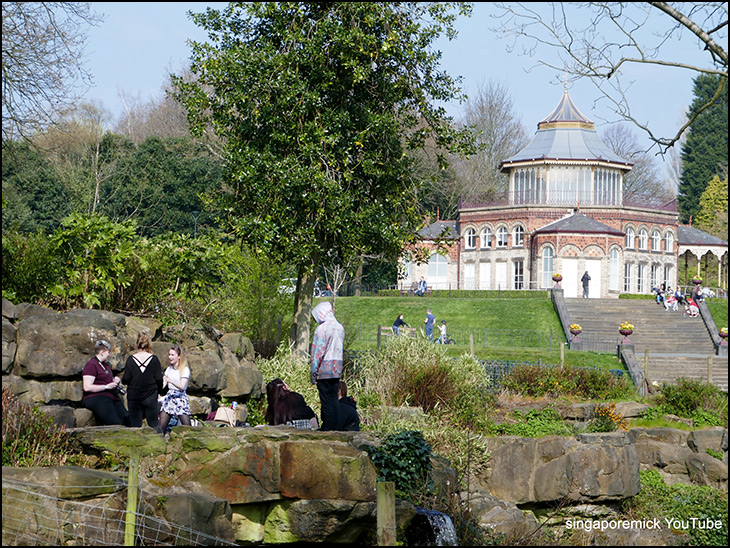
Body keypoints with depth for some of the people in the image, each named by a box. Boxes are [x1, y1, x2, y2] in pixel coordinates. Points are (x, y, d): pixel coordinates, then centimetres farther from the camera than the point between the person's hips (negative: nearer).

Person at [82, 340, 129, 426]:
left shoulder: (106, 365, 23)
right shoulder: (91, 365, -6)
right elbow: (87, 387, -16)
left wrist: (115, 380, 16)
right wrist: (106, 386, -16)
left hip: (112, 398, 9)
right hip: (96, 398, -9)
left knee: (127, 421, -12)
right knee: (117, 424, -25)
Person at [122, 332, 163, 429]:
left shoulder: (131, 359, -5)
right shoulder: (154, 359, -4)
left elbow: (125, 380, -7)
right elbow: (159, 379, -4)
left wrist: (122, 380, 16)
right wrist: (159, 391, 13)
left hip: (133, 397, 0)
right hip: (150, 397, 0)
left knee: (135, 426, 4)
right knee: (153, 425, 10)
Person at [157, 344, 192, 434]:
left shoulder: (185, 370, -6)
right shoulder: (169, 369, 13)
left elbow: (182, 386, -20)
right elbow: (163, 385, 8)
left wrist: (171, 380, -34)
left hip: (181, 399, -5)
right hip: (169, 398, 5)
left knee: (187, 429, -9)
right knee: (161, 426, -3)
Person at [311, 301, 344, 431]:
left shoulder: (321, 329, -13)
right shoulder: (340, 327, 9)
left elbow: (317, 353, -13)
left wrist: (313, 372, -8)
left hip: (324, 369, -7)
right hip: (337, 369, 7)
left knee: (327, 400, -3)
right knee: (334, 399, 11)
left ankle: (327, 428, -1)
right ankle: (335, 427, 13)